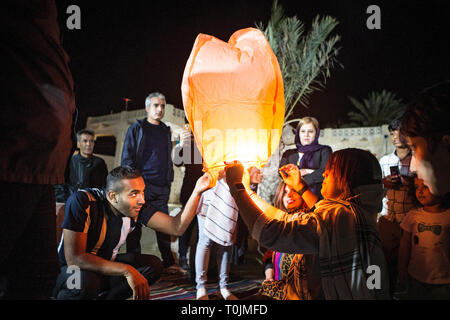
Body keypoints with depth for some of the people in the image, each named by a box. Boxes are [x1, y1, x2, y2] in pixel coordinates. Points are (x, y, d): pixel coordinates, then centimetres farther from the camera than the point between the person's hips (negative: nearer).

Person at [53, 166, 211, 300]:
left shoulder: (138, 208, -13)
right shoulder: (82, 202, -29)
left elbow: (176, 228, -16)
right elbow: (74, 258, -34)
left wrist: (196, 192, -30)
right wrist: (127, 270, -38)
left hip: (108, 265, 6)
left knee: (154, 265, -10)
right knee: (86, 281, -37)